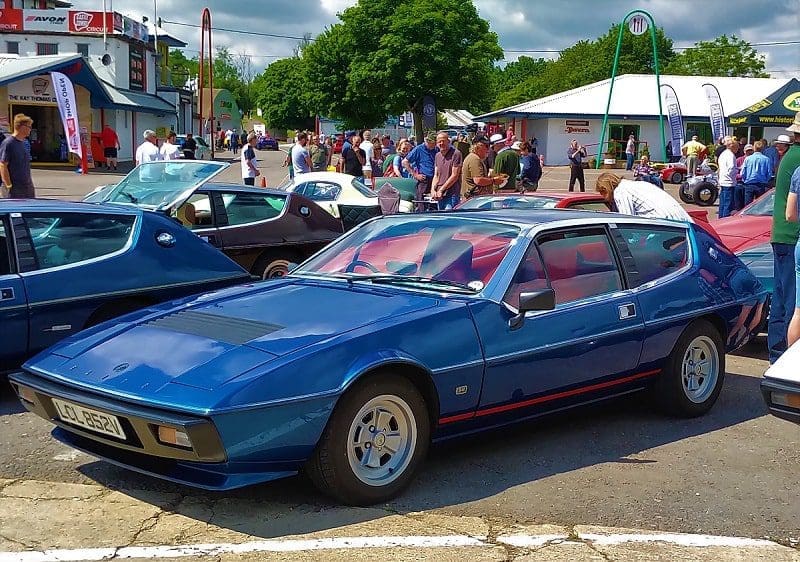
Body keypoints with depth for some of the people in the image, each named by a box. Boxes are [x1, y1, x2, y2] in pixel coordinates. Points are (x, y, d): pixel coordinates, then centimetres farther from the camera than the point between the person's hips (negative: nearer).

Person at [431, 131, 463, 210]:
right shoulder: (437, 155, 17)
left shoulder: (456, 154, -7)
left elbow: (454, 176, -11)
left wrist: (441, 190, -11)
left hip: (452, 194, -7)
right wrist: (433, 190, -1)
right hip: (440, 195, 7)